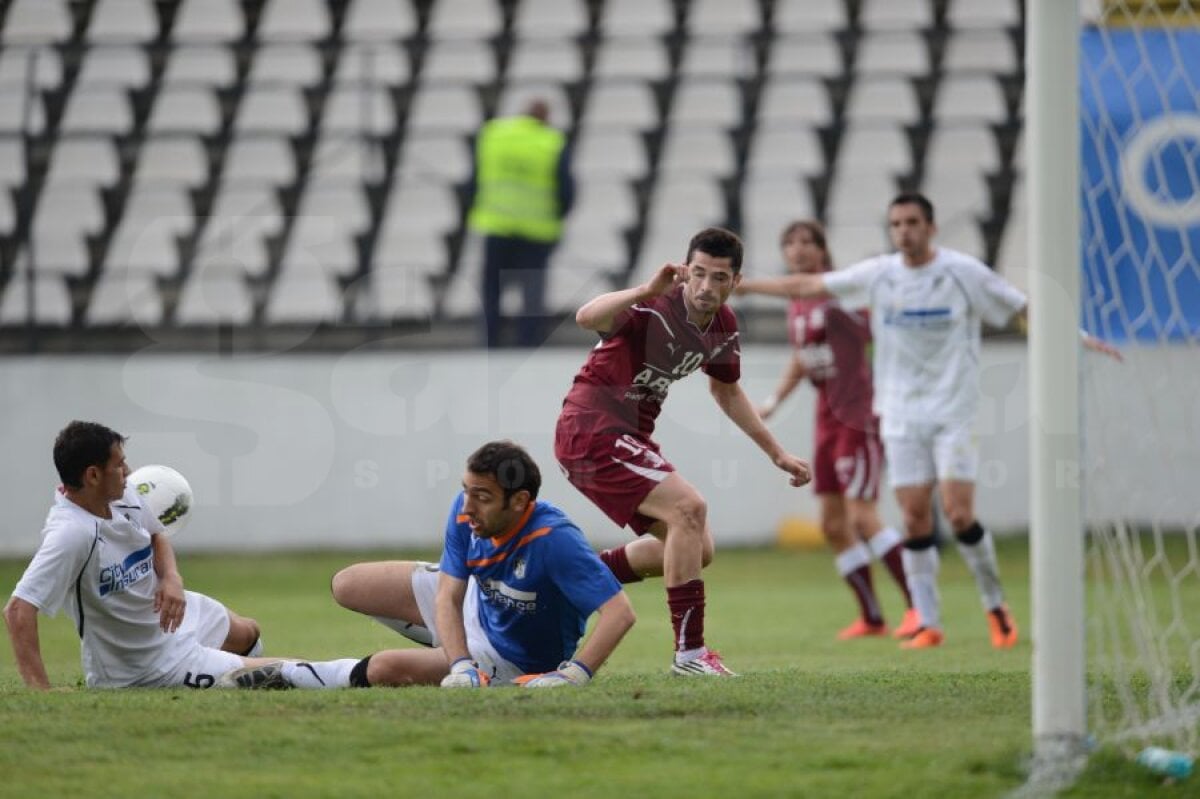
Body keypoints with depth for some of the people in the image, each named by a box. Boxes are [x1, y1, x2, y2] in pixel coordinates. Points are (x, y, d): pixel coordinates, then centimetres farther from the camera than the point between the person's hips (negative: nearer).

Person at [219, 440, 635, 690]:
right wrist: (462, 666, -32)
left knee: (384, 669, -21)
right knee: (347, 585, 9)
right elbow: (448, 597, -16)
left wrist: (573, 676, -47)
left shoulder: (553, 539, -39)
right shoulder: (465, 512, -22)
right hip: (473, 604, 7)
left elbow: (620, 611, -40)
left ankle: (290, 676, 7)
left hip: (514, 659, -7)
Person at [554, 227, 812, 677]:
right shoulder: (656, 308, -22)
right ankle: (689, 653, -20)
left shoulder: (722, 327, 4)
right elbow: (587, 318, -41)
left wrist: (776, 454, 25)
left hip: (629, 438, 9)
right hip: (592, 431, -9)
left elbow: (727, 391, 24)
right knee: (689, 508, -23)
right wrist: (645, 291, -54)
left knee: (697, 549, 10)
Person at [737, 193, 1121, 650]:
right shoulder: (877, 275, 3)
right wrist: (742, 286, 7)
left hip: (953, 414, -3)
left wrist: (1081, 338, -9)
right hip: (901, 415, 3)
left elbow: (1023, 309, -1)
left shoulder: (963, 272, -5)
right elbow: (807, 287, 8)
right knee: (914, 518, -2)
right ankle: (928, 624, 5)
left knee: (959, 513, -12)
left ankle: (996, 608, 6)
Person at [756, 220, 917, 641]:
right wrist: (775, 400, 20)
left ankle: (918, 604, -9)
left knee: (861, 515, -16)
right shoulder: (796, 306, 13)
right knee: (833, 523, 6)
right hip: (827, 417, 9)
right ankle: (871, 617, 14)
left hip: (859, 416, -9)